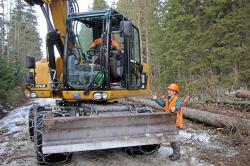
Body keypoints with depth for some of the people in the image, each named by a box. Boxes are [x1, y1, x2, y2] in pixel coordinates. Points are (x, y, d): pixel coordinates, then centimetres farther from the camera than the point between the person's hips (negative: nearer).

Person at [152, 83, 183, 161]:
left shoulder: (177, 99, -15)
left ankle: (177, 154, 11)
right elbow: (162, 104, 25)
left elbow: (177, 107, -33)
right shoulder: (167, 99, 7)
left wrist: (174, 108, -56)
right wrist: (156, 99, 19)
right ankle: (175, 153, 31)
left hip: (176, 122, -8)